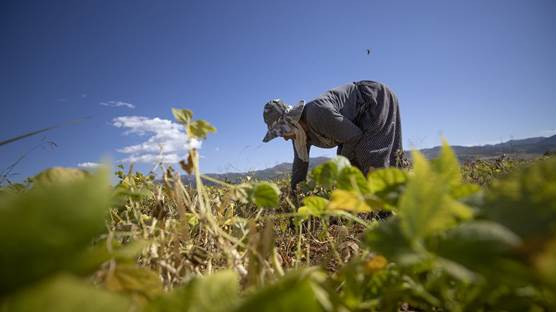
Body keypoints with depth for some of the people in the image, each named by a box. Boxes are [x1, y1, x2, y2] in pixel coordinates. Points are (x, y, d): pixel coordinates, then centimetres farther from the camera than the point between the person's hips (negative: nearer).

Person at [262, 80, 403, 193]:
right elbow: (300, 163, 4)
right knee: (350, 162, 4)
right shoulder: (299, 129, -6)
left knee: (371, 158, -18)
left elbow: (354, 136, -27)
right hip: (363, 114, 9)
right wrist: (294, 193, 7)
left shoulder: (317, 114, -35)